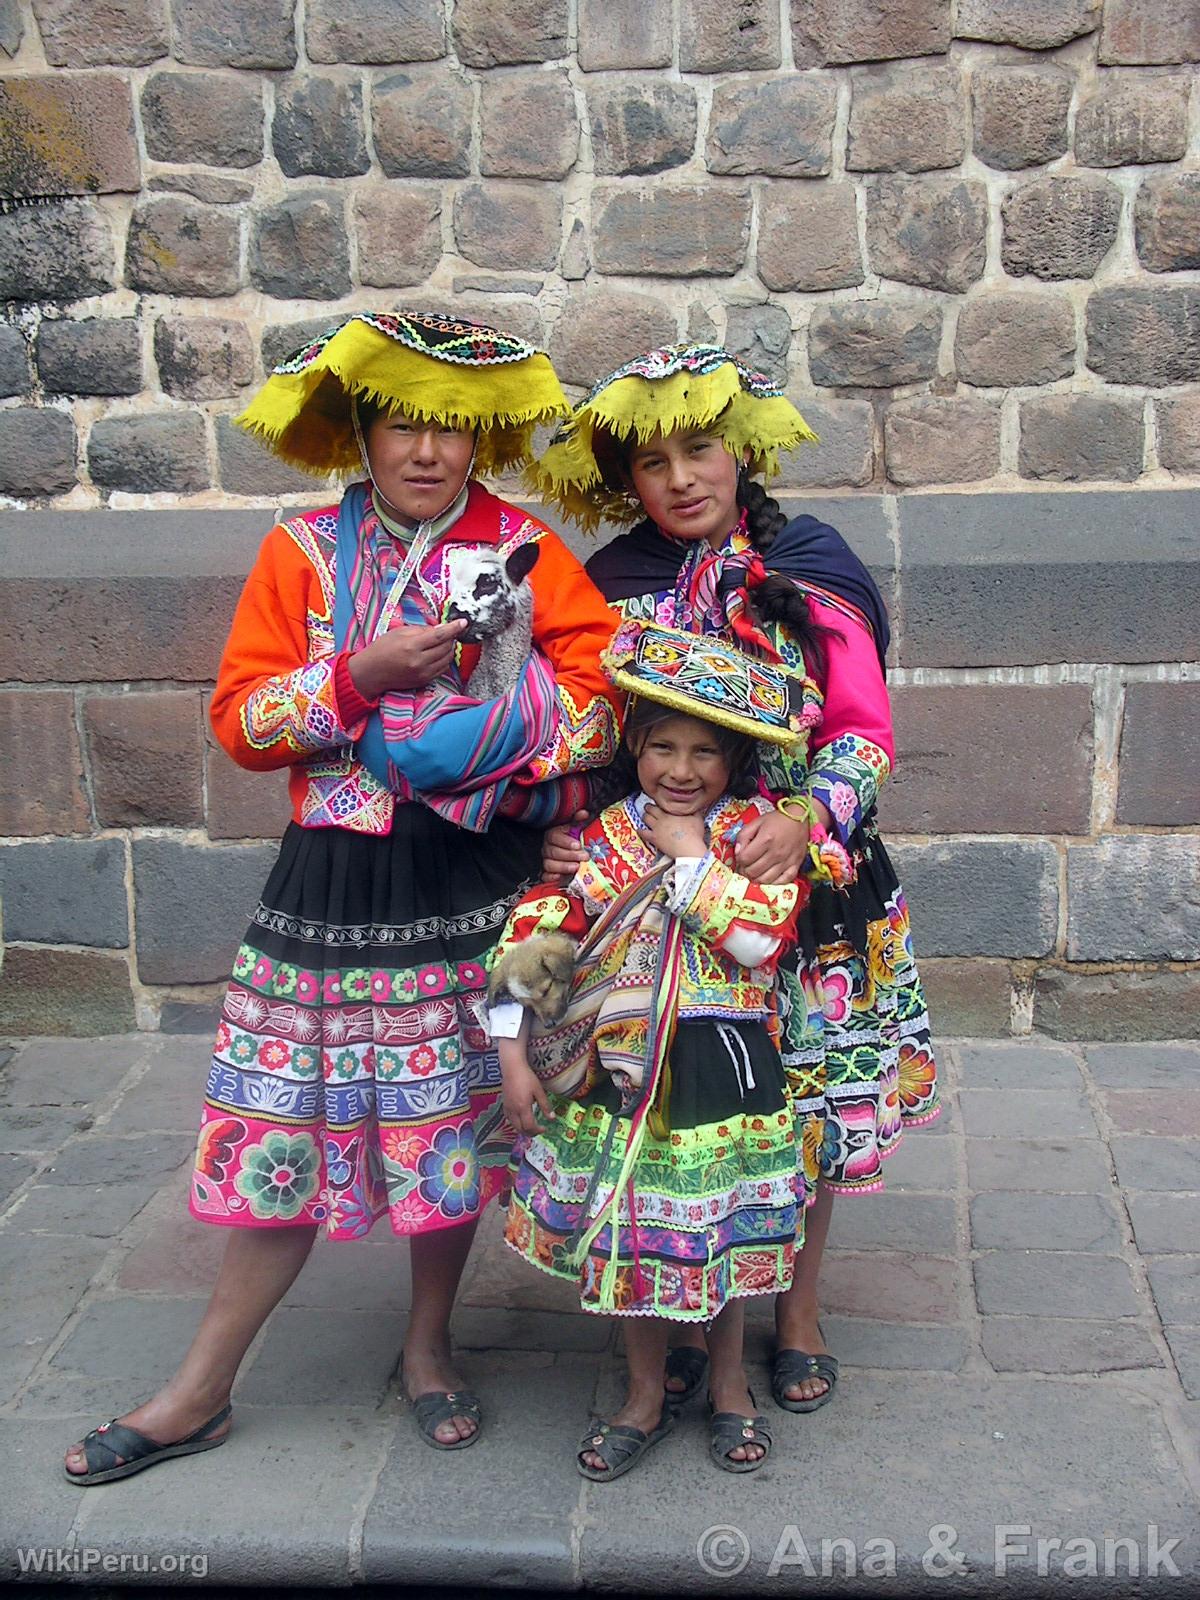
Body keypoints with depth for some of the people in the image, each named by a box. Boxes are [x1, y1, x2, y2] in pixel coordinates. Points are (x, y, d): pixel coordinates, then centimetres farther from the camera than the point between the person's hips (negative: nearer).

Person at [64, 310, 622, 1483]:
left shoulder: (522, 547, 1)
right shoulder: (304, 552, 2)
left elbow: (602, 693, -6)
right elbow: (241, 719, -3)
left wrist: (469, 743, -17)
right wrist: (363, 676, -18)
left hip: (473, 878, 0)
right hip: (335, 880, 0)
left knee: (456, 1121, 9)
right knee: (289, 1128, 4)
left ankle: (427, 1347, 33)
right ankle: (198, 1394, 19)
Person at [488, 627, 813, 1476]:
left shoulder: (758, 829, -3)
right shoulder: (603, 837, 0)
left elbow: (761, 935, -19)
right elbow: (534, 940, -3)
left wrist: (690, 858, -14)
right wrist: (513, 1055, -7)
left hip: (723, 1063, -1)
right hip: (622, 1064, 2)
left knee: (721, 1233, 10)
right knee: (630, 1231, 11)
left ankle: (729, 1385, 34)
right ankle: (646, 1396, 32)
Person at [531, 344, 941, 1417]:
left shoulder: (809, 572, -1)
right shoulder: (611, 587, 5)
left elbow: (866, 732, -6)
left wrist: (805, 818, -24)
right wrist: (568, 833, -12)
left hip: (807, 878, -1)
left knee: (808, 1095, 7)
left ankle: (798, 1310, 28)